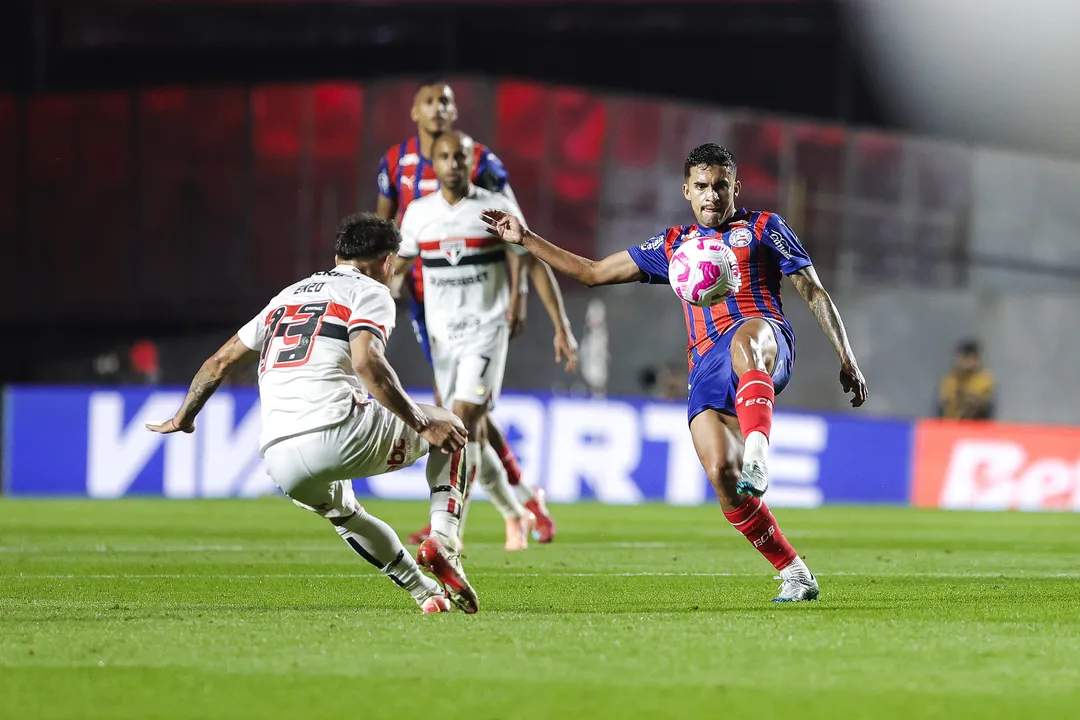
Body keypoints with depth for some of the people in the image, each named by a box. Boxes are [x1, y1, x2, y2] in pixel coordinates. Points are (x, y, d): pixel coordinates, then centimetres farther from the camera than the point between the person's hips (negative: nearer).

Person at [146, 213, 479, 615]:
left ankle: (426, 593, 29)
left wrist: (183, 418, 45)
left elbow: (220, 363, 31)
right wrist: (422, 424, -9)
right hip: (339, 433, -6)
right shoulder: (370, 292, 8)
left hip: (281, 463, 6)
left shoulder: (286, 297, 28)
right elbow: (367, 363, -12)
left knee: (341, 512, 38)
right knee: (450, 430, 19)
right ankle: (442, 541, -1)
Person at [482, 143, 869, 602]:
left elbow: (814, 293, 15)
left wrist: (847, 359, 4)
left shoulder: (763, 228, 18)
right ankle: (794, 576, -8)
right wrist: (525, 239, 28)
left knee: (744, 339, -43)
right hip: (707, 366, 4)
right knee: (721, 475, -20)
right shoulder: (673, 245, 28)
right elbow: (593, 272, 33)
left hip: (767, 342, -4)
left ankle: (757, 454, -64)